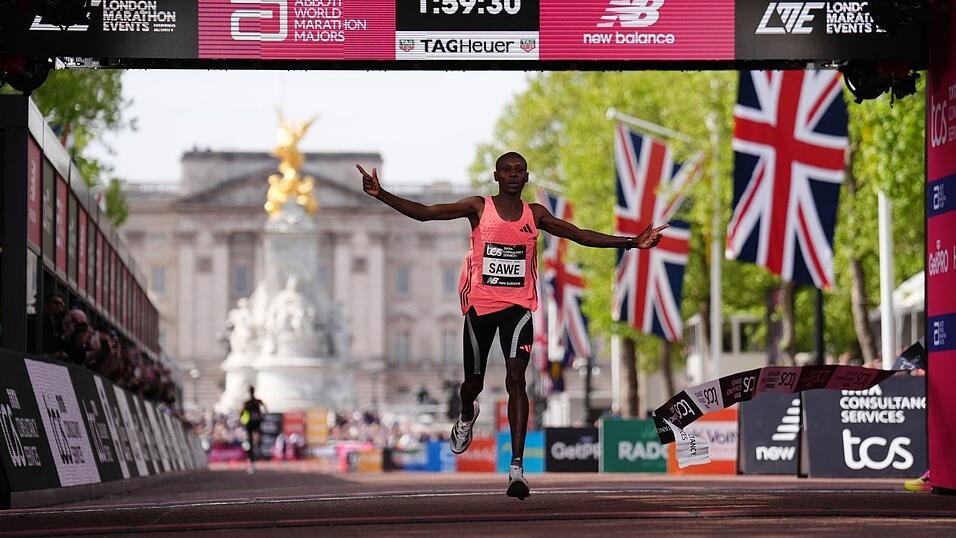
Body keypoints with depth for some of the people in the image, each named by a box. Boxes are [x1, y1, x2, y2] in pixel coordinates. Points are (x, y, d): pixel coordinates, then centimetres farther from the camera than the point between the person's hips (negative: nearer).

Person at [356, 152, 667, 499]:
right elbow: (423, 213, -7)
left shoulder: (535, 214, 6)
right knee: (473, 381, 11)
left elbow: (581, 235, 9)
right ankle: (467, 415, 51)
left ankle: (517, 467, -20)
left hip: (518, 306, 0)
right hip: (480, 304, 0)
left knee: (515, 377, -16)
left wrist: (631, 243, 4)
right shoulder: (478, 208, -1)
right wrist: (381, 194, -19)